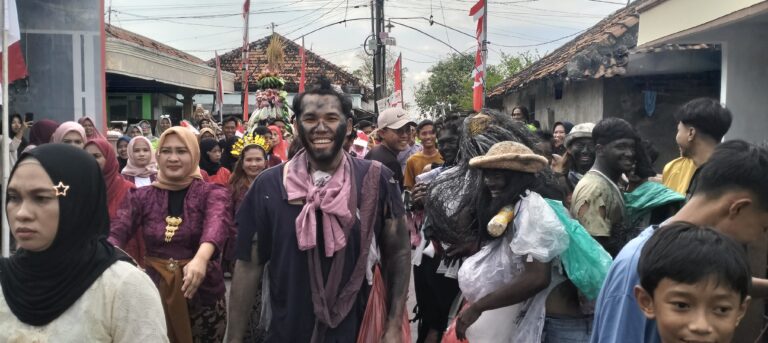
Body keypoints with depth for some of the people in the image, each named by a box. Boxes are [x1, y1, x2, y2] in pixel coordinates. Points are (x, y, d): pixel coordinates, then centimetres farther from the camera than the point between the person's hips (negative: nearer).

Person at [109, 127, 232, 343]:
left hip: (202, 294, -2)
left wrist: (201, 258, -48)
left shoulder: (213, 193, -6)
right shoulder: (142, 196, 4)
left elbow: (216, 224, -27)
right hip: (154, 292, 2)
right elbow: (116, 231, -12)